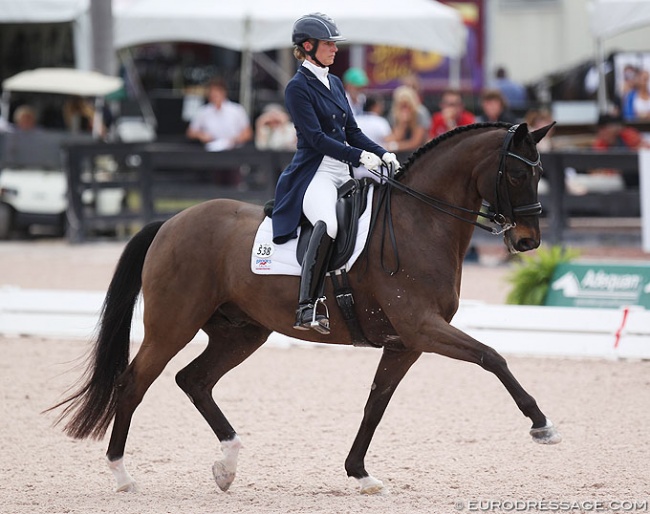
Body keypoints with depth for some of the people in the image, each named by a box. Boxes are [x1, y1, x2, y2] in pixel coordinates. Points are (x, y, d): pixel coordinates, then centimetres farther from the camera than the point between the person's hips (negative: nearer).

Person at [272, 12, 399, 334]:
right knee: (328, 223, -37)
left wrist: (382, 154, 4)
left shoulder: (335, 84, 19)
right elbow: (315, 137, -13)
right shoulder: (298, 87, -5)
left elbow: (351, 131, 20)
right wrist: (360, 156, -19)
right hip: (314, 174, -9)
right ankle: (307, 309, -41)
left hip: (344, 174, 9)